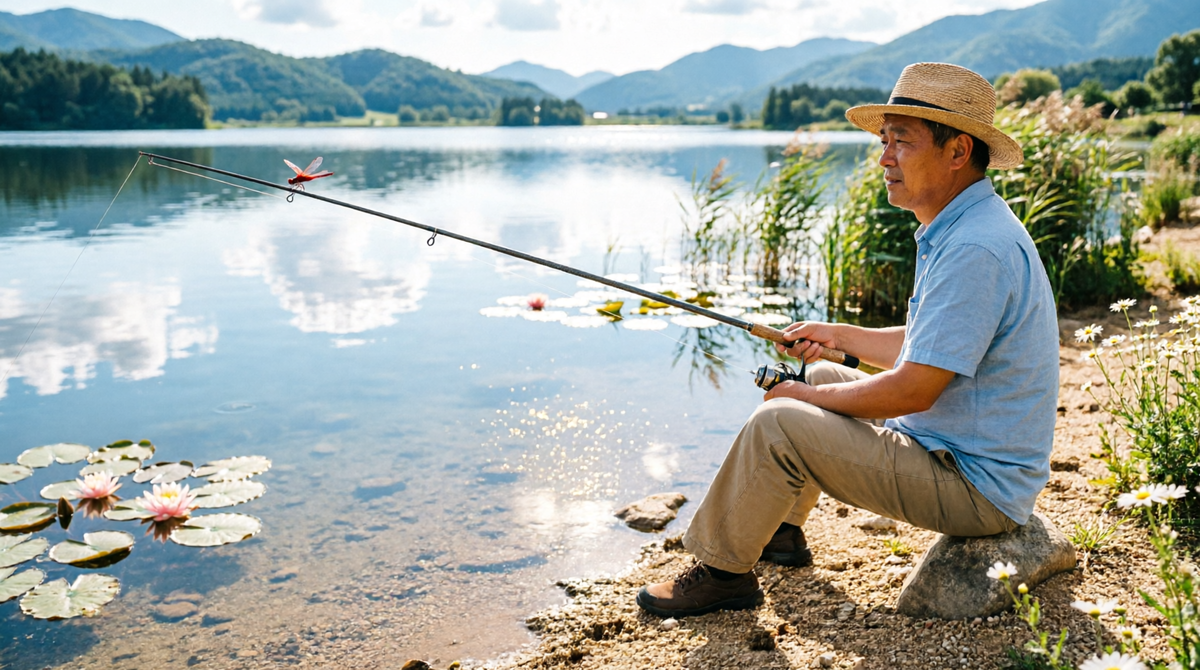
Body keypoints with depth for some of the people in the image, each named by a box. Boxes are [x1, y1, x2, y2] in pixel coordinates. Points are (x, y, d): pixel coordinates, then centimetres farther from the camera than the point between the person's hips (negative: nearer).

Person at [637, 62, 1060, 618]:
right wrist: (840, 336, 17)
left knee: (778, 424, -19)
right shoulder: (956, 229, 8)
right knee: (825, 378, 22)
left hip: (977, 486, -11)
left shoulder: (976, 250, -26)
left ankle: (723, 571, 2)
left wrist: (808, 398, -13)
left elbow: (913, 389, -27)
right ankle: (782, 530, 32)